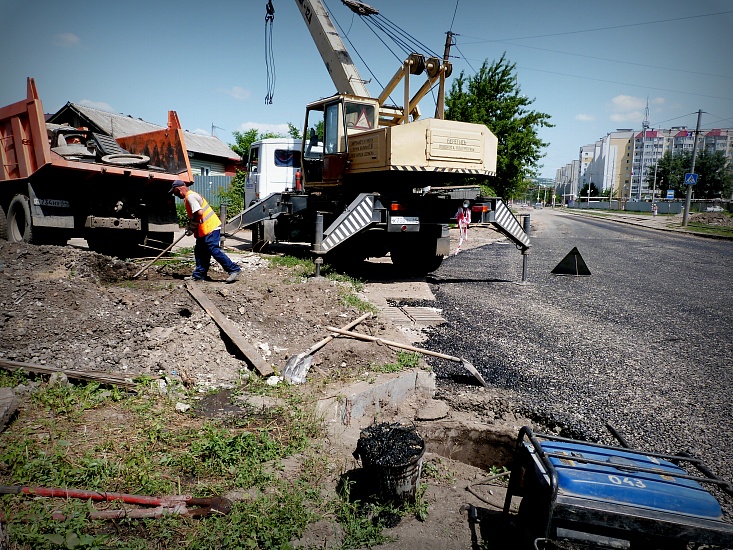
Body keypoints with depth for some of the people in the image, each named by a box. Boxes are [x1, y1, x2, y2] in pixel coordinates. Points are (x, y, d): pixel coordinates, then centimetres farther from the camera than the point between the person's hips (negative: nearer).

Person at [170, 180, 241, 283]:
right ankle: (199, 275, 19)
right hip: (204, 229, 11)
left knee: (214, 250, -12)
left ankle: (234, 270, -8)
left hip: (210, 227, -11)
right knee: (199, 251, 12)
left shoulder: (190, 197, -13)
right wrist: (190, 227, 12)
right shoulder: (190, 196, 19)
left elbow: (199, 213, -25)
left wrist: (191, 227, -13)